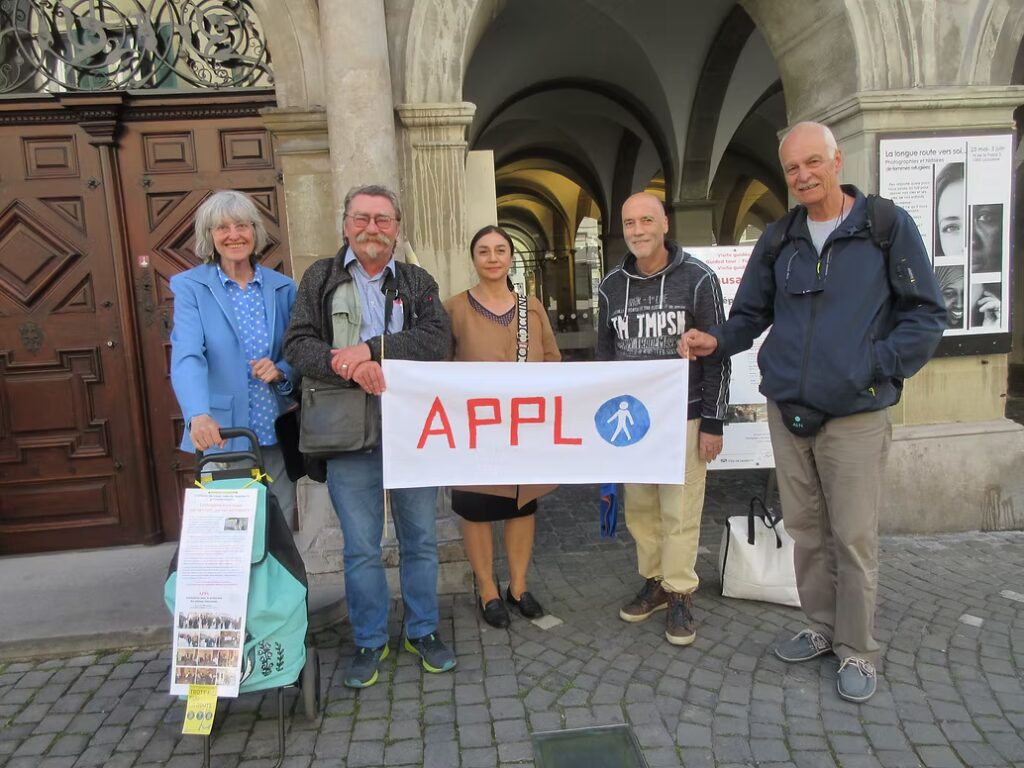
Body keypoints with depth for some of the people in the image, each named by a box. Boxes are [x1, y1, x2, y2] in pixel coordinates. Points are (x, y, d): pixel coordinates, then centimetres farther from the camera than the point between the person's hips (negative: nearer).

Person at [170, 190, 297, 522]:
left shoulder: (282, 288, 8)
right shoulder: (189, 286, -1)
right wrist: (199, 415, -31)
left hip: (276, 433, 3)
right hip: (221, 435, -3)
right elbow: (187, 357, -15)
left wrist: (282, 371, -12)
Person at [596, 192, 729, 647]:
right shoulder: (611, 287, 6)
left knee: (680, 512, 1)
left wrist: (713, 422, -8)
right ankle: (655, 583, 27)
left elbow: (716, 354, -5)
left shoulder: (697, 279, -5)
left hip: (683, 417, -4)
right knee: (639, 508, 10)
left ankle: (681, 597, 17)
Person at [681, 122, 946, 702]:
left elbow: (926, 314, -1)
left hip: (855, 417, -4)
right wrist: (715, 342, -5)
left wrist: (876, 367, -12)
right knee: (806, 529, 14)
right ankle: (823, 627, 33)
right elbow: (751, 315, 14)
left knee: (854, 537, 2)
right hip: (787, 413, 4)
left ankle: (858, 650, 21)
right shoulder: (778, 239, 9)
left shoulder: (888, 226, -2)